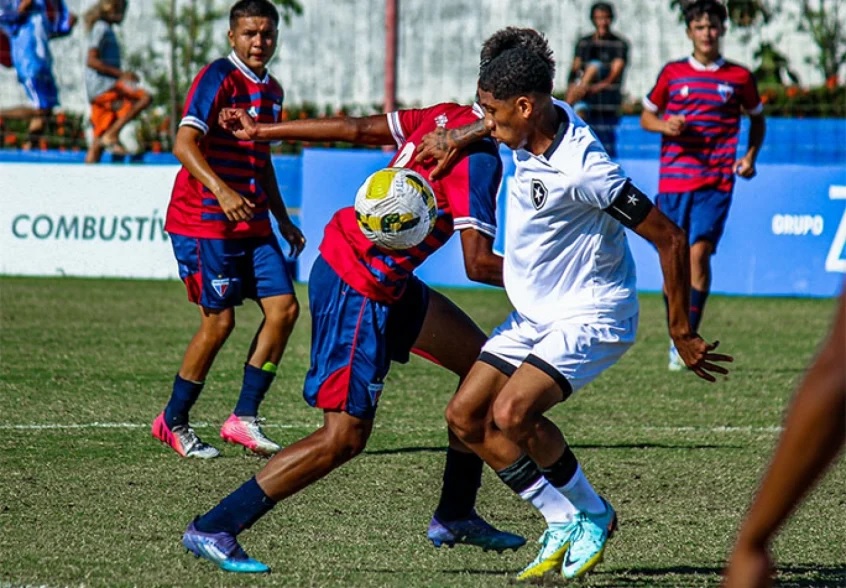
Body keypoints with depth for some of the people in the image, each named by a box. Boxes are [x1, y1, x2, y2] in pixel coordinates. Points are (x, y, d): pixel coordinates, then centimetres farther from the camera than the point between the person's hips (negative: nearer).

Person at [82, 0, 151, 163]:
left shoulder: (106, 30, 24)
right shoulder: (101, 29, -6)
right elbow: (91, 61, -17)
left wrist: (124, 75, 19)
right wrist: (120, 73, -20)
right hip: (102, 85, -10)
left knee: (98, 141, 6)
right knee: (145, 98, -21)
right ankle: (112, 135, -23)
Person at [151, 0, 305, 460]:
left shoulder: (271, 90, 14)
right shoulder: (218, 78, -12)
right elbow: (185, 144, -24)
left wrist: (283, 220, 24)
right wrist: (220, 189, -39)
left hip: (252, 222, 8)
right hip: (204, 222, -8)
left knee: (284, 307, -4)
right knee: (219, 321, -6)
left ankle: (244, 417, 2)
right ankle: (173, 422, 11)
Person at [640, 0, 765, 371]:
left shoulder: (738, 77, 5)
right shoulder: (672, 73, 7)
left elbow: (757, 118, 20)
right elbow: (646, 117, 15)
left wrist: (750, 156, 4)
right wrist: (665, 125, -7)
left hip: (716, 182, -2)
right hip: (673, 180, 2)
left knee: (698, 254, -15)